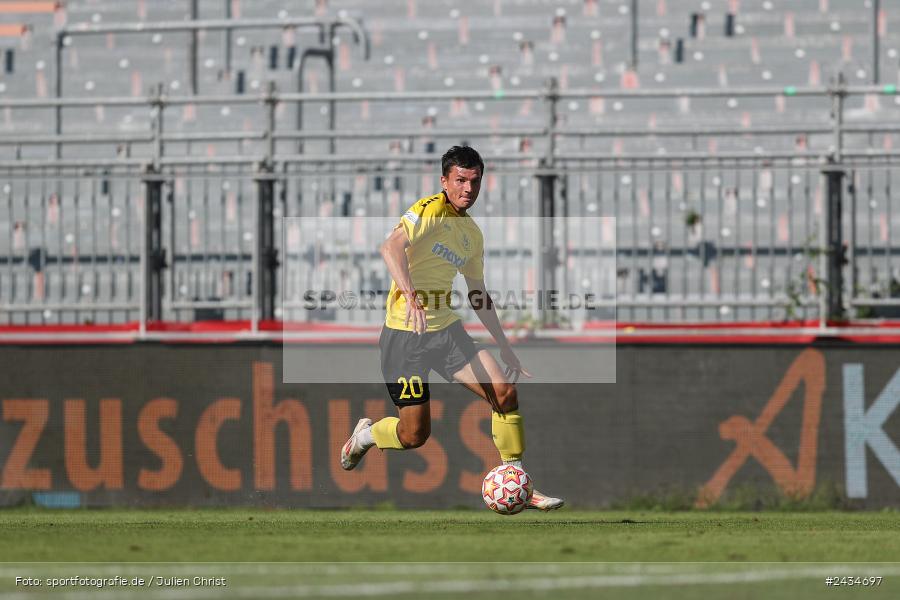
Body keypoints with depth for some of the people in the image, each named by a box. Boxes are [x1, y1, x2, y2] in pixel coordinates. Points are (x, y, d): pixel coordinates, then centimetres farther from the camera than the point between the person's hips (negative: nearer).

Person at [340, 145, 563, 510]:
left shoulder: (472, 233, 13)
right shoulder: (430, 211, -12)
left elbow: (478, 294, 24)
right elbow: (392, 246, -31)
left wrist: (504, 347, 22)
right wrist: (410, 297, -46)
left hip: (446, 330, 7)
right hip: (405, 335, -7)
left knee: (504, 391, -10)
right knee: (415, 434, -5)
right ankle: (365, 435, 30)